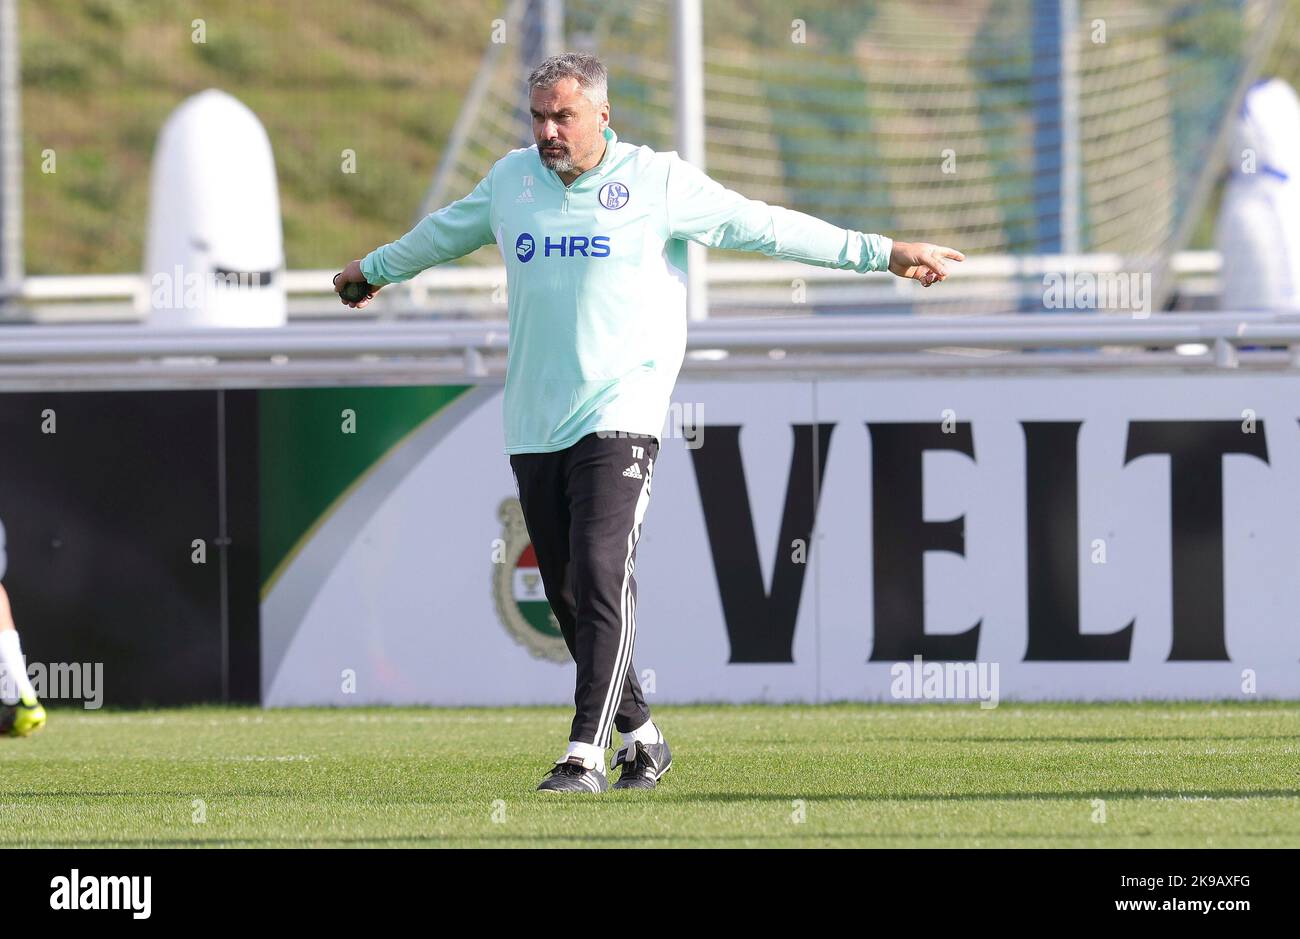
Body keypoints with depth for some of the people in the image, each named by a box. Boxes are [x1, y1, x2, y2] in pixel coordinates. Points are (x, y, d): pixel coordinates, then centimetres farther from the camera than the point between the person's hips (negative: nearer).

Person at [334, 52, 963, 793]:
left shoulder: (658, 181, -1)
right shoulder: (511, 179, 13)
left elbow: (763, 227, 1)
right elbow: (445, 232, 32)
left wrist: (881, 253, -2)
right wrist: (377, 269, 48)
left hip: (618, 418, -5)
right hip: (533, 426, 5)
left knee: (602, 579, -18)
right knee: (568, 594, 5)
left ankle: (588, 753, -20)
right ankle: (640, 737, 19)